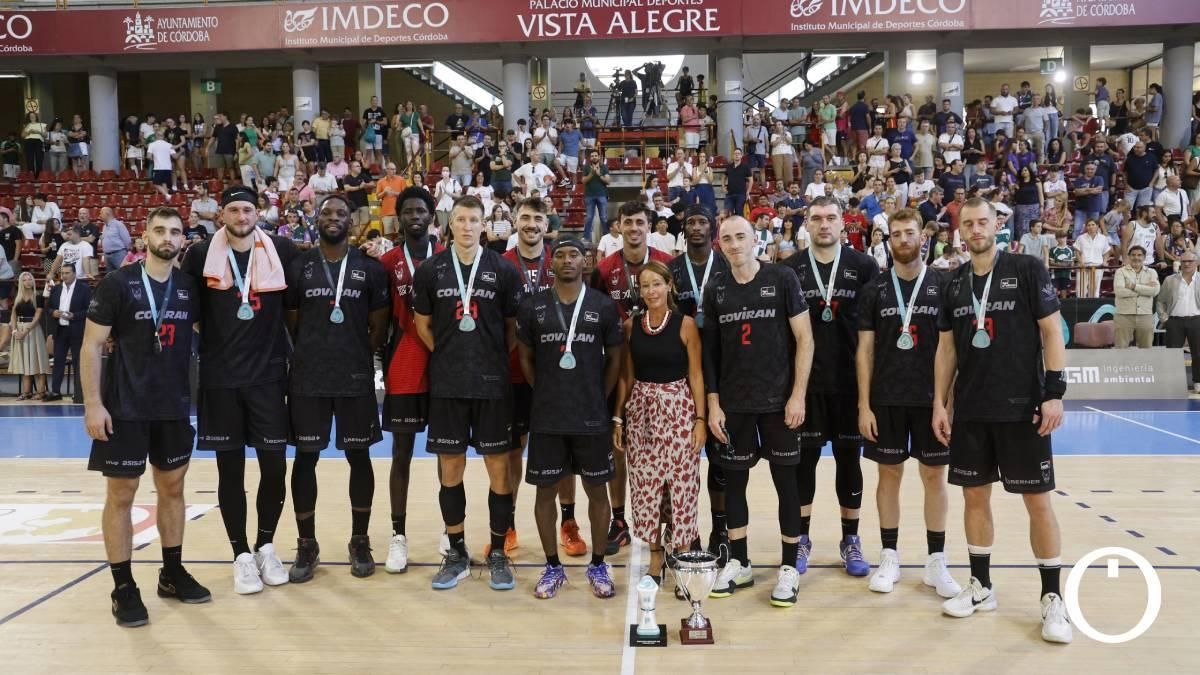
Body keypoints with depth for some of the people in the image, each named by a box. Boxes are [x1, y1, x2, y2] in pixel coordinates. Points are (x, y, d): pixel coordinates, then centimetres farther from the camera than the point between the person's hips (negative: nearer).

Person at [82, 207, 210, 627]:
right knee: (121, 494, 3)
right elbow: (91, 345, -8)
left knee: (172, 488, 13)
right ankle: (124, 588, 13)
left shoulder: (190, 287, 3)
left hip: (175, 407, 4)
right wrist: (93, 403, -13)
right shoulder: (117, 283, -8)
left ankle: (173, 573, 26)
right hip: (125, 407, -4)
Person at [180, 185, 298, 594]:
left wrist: (288, 341, 4)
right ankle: (242, 555, 19)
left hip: (268, 374, 0)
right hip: (220, 378, 0)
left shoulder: (281, 251, 0)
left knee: (274, 465, 3)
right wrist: (206, 339, 2)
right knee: (230, 469, 6)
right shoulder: (201, 254, -1)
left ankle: (266, 547, 23)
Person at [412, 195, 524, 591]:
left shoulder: (503, 270, 0)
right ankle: (457, 553, 22)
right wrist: (450, 356, 6)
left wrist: (493, 360, 4)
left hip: (493, 383, -1)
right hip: (446, 385, 1)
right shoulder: (430, 270, 3)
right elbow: (423, 325, 10)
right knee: (450, 468, 8)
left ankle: (498, 554, 17)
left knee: (498, 466, 3)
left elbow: (513, 327, 6)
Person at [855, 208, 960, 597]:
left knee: (934, 476, 6)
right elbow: (865, 349, 2)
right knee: (889, 474, 7)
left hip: (931, 398, 0)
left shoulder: (942, 285, 1)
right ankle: (889, 558, 18)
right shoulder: (875, 289, 3)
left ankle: (936, 562, 17)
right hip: (886, 400, 1)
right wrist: (864, 405, -4)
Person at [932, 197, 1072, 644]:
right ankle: (981, 587, 23)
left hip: (1023, 406, -4)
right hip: (970, 409, 4)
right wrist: (940, 403, 6)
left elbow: (1052, 331, -6)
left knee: (1038, 500, 1)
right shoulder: (954, 283, 8)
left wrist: (1054, 392, -13)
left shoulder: (1028, 270, -4)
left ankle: (1052, 598, 14)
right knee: (975, 495, 10)